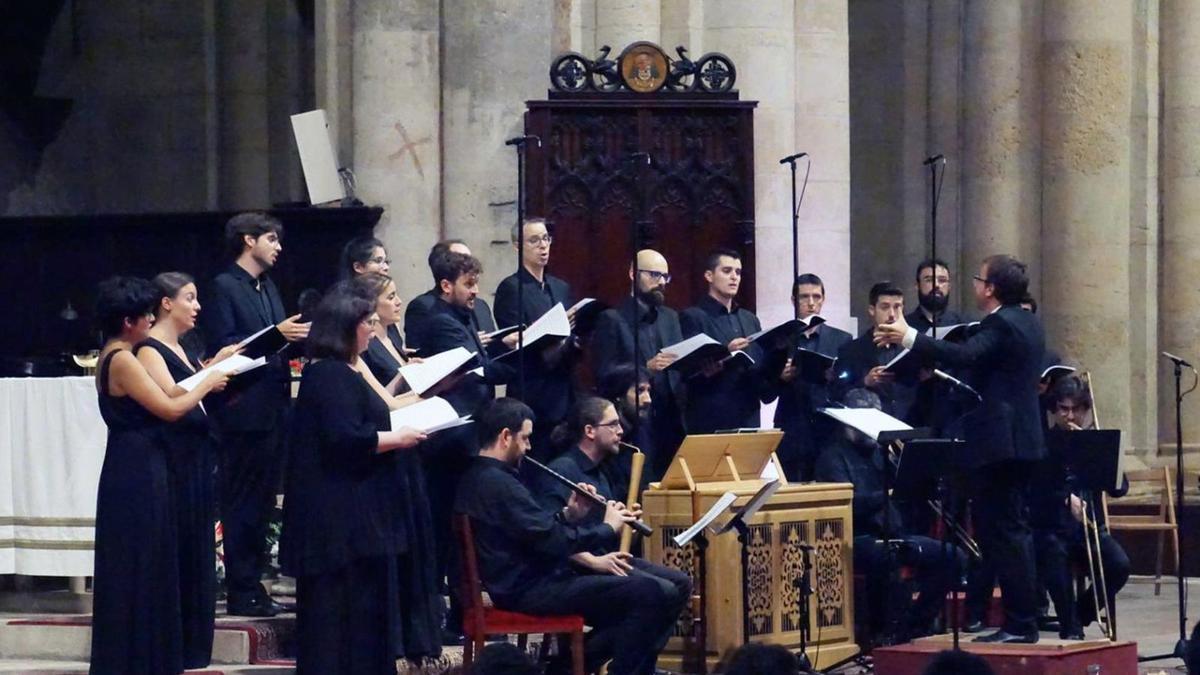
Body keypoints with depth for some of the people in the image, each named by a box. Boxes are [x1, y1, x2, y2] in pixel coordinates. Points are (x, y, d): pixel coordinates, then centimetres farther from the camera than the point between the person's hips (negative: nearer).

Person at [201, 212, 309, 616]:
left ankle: (252, 587, 16)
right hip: (243, 412, -9)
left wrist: (297, 337, 4)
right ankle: (240, 593, -1)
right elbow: (222, 346, -17)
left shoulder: (267, 287, 19)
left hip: (272, 411, 9)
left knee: (261, 506, 11)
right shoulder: (225, 287, -8)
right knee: (241, 506, -4)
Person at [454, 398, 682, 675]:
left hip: (523, 581, 11)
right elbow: (553, 542, -22)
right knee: (646, 592, -16)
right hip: (530, 590, -11)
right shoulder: (498, 483, -20)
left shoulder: (478, 477, 13)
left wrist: (568, 515, 4)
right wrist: (607, 527, -9)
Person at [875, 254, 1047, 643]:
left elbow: (964, 355, -31)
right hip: (1020, 439, 10)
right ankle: (1023, 620, 17)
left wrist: (910, 339, -33)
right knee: (1012, 531, 14)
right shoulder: (1027, 323, 15)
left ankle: (1020, 624, -9)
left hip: (999, 442, -10)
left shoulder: (999, 325, -15)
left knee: (1002, 532, -8)